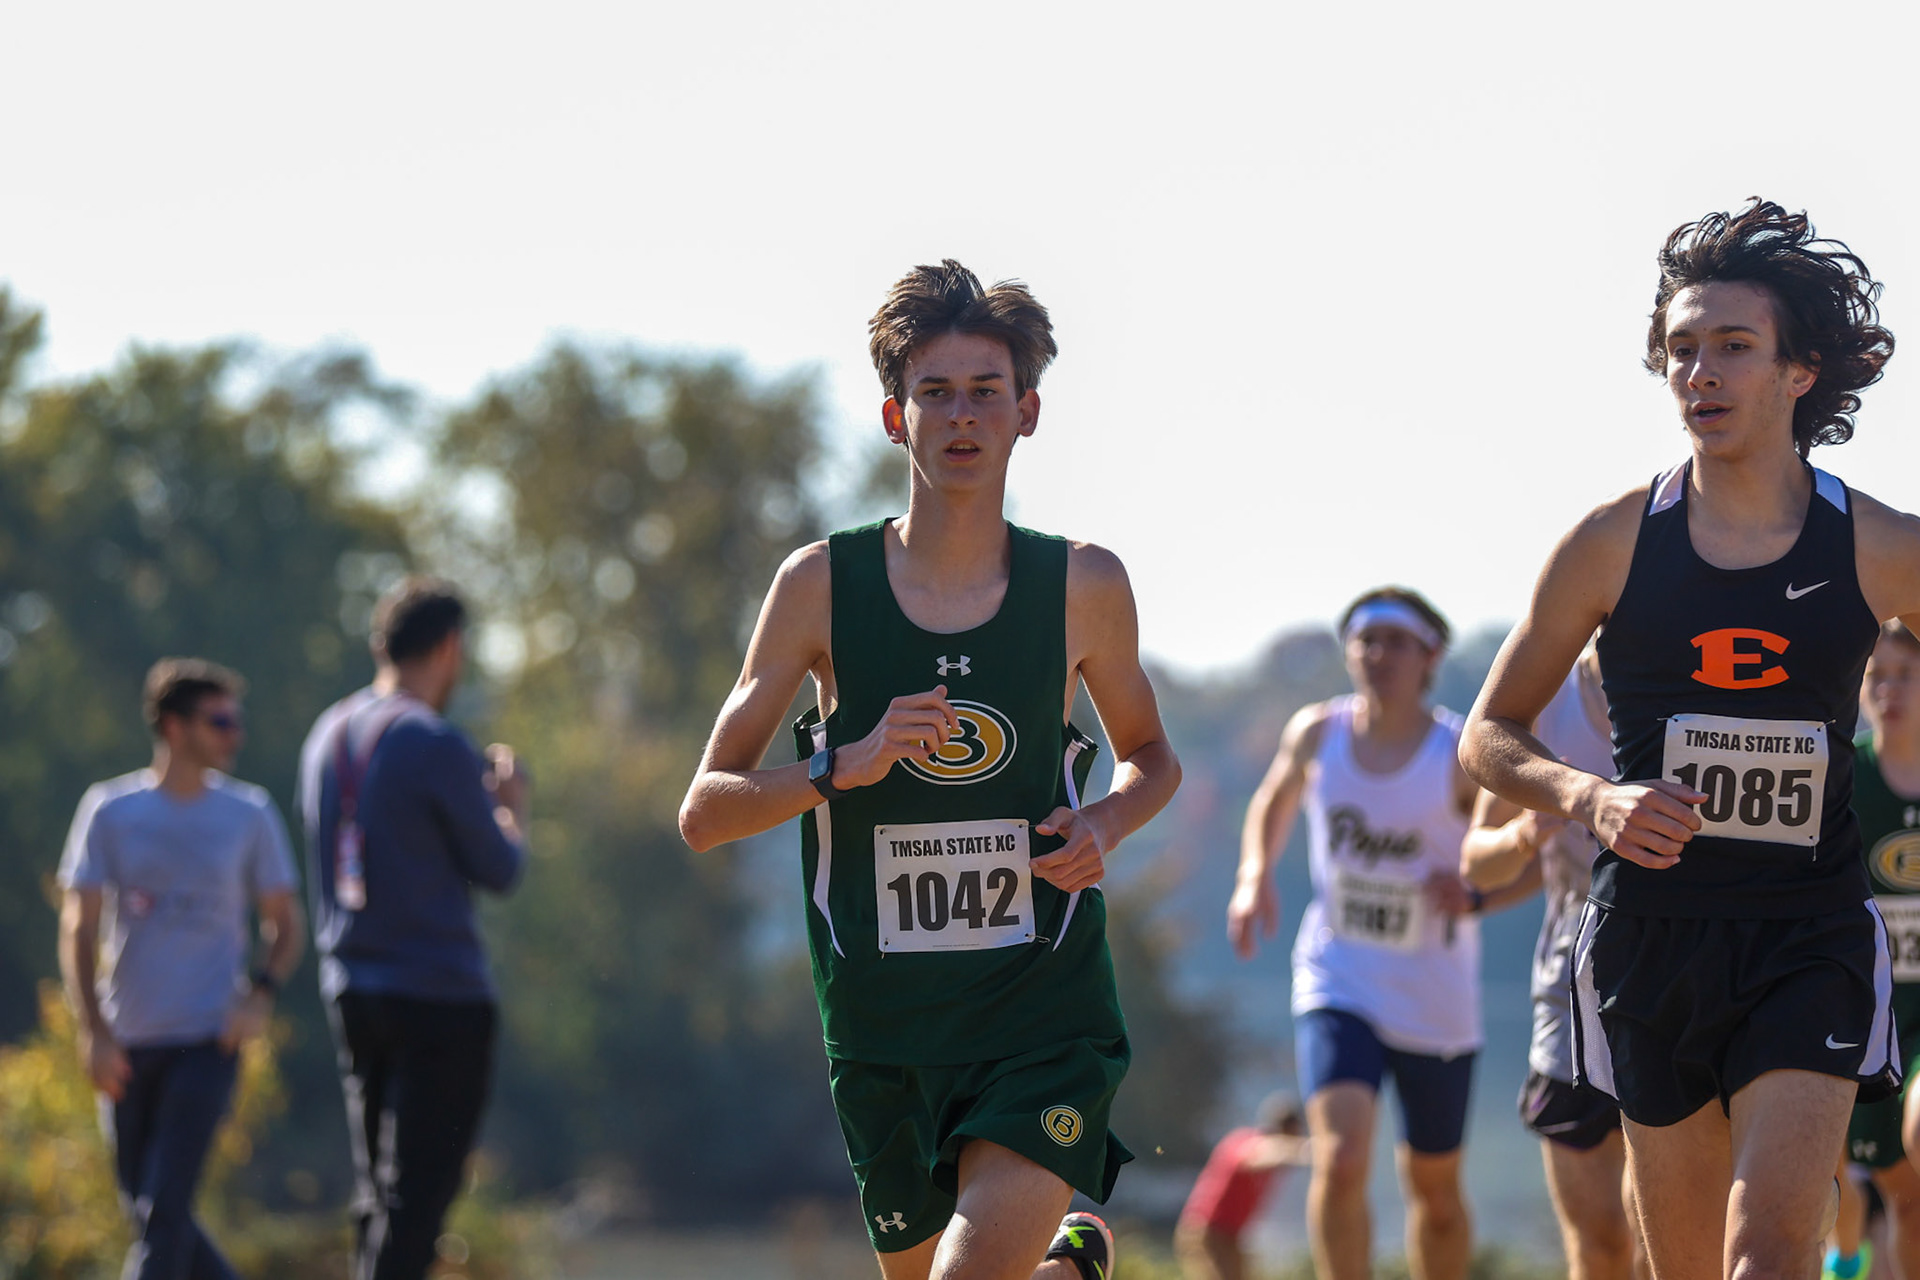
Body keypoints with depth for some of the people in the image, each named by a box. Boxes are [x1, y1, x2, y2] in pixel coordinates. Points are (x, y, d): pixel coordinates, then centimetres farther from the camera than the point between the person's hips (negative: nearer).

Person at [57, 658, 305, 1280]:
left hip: (208, 1041, -2)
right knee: (145, 1210, 7)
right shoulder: (110, 810, 1)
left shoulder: (249, 815, 3)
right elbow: (78, 930, 1)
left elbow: (286, 925, 10)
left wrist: (260, 994, -9)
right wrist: (93, 1032, -9)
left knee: (164, 1209, -12)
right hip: (128, 1042, 2)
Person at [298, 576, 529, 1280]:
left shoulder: (327, 735, 11)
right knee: (418, 1192, -8)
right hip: (441, 993, -7)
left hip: (351, 989, 7)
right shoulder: (436, 746, -13)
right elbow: (500, 871, -5)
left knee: (377, 1190, 13)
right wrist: (511, 807, 16)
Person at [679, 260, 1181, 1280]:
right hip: (885, 1031, 2)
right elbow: (703, 814, 1)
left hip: (1044, 1014, -1)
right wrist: (846, 768, -17)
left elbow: (1149, 755, 20)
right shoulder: (822, 585, -1)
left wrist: (1104, 824, -3)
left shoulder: (1083, 586, 2)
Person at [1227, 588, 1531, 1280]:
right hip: (1337, 987, 0)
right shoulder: (1318, 732, -2)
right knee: (1340, 1161, -22)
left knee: (1434, 1191, 13)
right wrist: (1255, 875, 2)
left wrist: (1480, 894, -23)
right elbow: (1275, 800, 19)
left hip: (1436, 1007, 0)